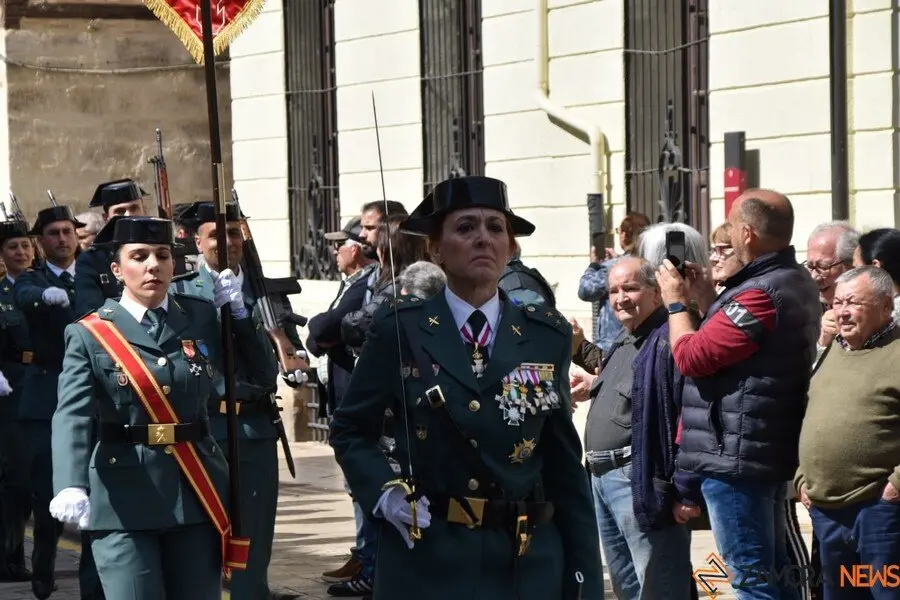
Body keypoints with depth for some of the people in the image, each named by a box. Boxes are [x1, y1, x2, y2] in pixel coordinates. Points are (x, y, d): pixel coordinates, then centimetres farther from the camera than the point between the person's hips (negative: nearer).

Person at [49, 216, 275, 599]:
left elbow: (260, 375, 9)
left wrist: (237, 312, 0)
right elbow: (72, 417, -16)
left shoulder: (203, 318, 8)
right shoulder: (89, 335, -3)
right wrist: (71, 486, -33)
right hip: (124, 499, -3)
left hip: (197, 494, 3)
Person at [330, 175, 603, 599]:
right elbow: (350, 431, 8)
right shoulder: (400, 330, -2)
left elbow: (565, 468, 5)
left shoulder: (547, 337, 4)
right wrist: (384, 492, -10)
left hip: (528, 561, 2)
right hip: (425, 559, -2)